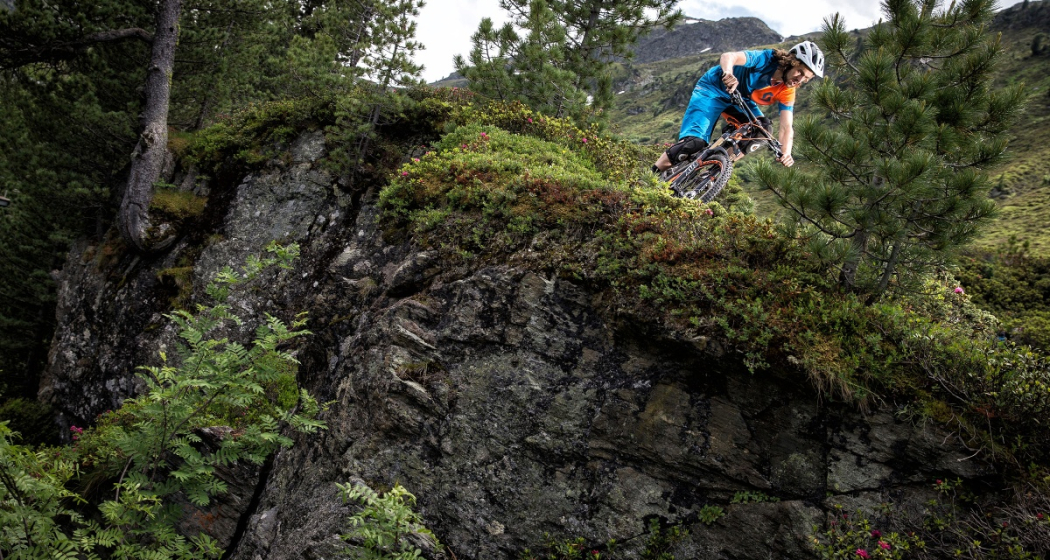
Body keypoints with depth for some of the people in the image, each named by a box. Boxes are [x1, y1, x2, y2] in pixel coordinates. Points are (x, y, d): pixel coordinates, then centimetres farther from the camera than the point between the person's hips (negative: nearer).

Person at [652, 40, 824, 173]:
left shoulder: (787, 91, -11)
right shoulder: (767, 59, -27)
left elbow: (786, 127, -17)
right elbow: (728, 56, -41)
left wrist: (786, 153, -37)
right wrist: (728, 73, -65)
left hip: (741, 100, 6)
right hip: (714, 88, -6)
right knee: (694, 143, -23)